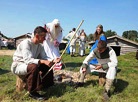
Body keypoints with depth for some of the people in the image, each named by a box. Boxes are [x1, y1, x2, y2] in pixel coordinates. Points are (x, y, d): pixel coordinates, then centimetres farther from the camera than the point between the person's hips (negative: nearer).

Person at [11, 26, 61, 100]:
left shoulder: (40, 45, -3)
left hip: (30, 64, 7)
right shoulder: (26, 43, -25)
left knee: (48, 65, -6)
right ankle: (32, 92, -22)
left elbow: (44, 58, -3)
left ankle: (46, 86, 9)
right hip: (18, 66, -7)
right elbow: (27, 60, -35)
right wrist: (42, 61, -45)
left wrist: (53, 61, -22)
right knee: (34, 66, -36)